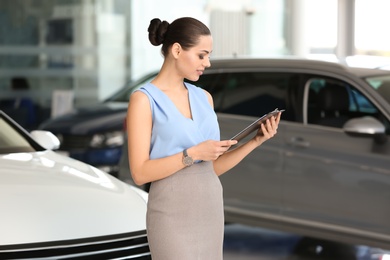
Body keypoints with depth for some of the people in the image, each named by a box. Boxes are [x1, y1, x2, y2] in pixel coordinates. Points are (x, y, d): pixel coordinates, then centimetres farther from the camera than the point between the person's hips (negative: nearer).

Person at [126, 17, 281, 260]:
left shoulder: (203, 97, 11)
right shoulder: (143, 99, -9)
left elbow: (213, 167, 11)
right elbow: (140, 173, -15)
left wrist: (256, 141, -1)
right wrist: (193, 153, -21)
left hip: (210, 209, 7)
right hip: (173, 215, -7)